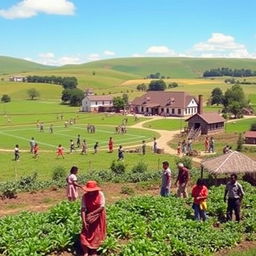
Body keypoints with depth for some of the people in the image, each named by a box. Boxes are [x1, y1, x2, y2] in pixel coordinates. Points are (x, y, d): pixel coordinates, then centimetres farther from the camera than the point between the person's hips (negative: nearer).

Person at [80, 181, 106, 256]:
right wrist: (84, 221, -27)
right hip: (89, 217, 1)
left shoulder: (100, 194, -17)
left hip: (98, 217, -1)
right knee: (85, 234, -6)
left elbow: (102, 207, -20)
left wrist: (92, 213, -26)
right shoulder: (85, 196, -14)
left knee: (97, 234, 6)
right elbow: (83, 209, -18)